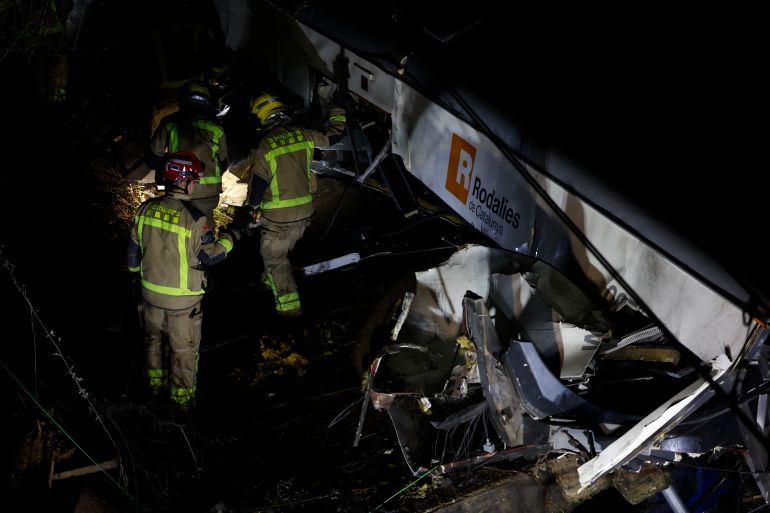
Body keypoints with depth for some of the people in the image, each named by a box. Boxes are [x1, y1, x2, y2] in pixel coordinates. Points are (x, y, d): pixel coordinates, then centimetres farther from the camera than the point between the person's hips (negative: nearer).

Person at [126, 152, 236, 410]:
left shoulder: (146, 209, -8)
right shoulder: (194, 218, -25)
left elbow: (133, 250, 3)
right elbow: (210, 256, -15)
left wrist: (135, 273, 20)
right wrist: (230, 238, 2)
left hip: (151, 292, 5)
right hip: (183, 299, -5)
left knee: (153, 338, 27)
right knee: (184, 348, 14)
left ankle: (155, 381, 45)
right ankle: (182, 395, 27)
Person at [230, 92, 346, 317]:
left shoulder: (264, 148, -18)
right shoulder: (303, 135, -4)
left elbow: (256, 187, -12)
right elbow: (333, 135, 13)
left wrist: (251, 209, 9)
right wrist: (337, 113, 32)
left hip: (278, 217, -6)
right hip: (304, 213, 6)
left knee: (275, 257, 9)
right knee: (281, 249, 28)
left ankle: (290, 306, 9)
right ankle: (270, 281, 49)